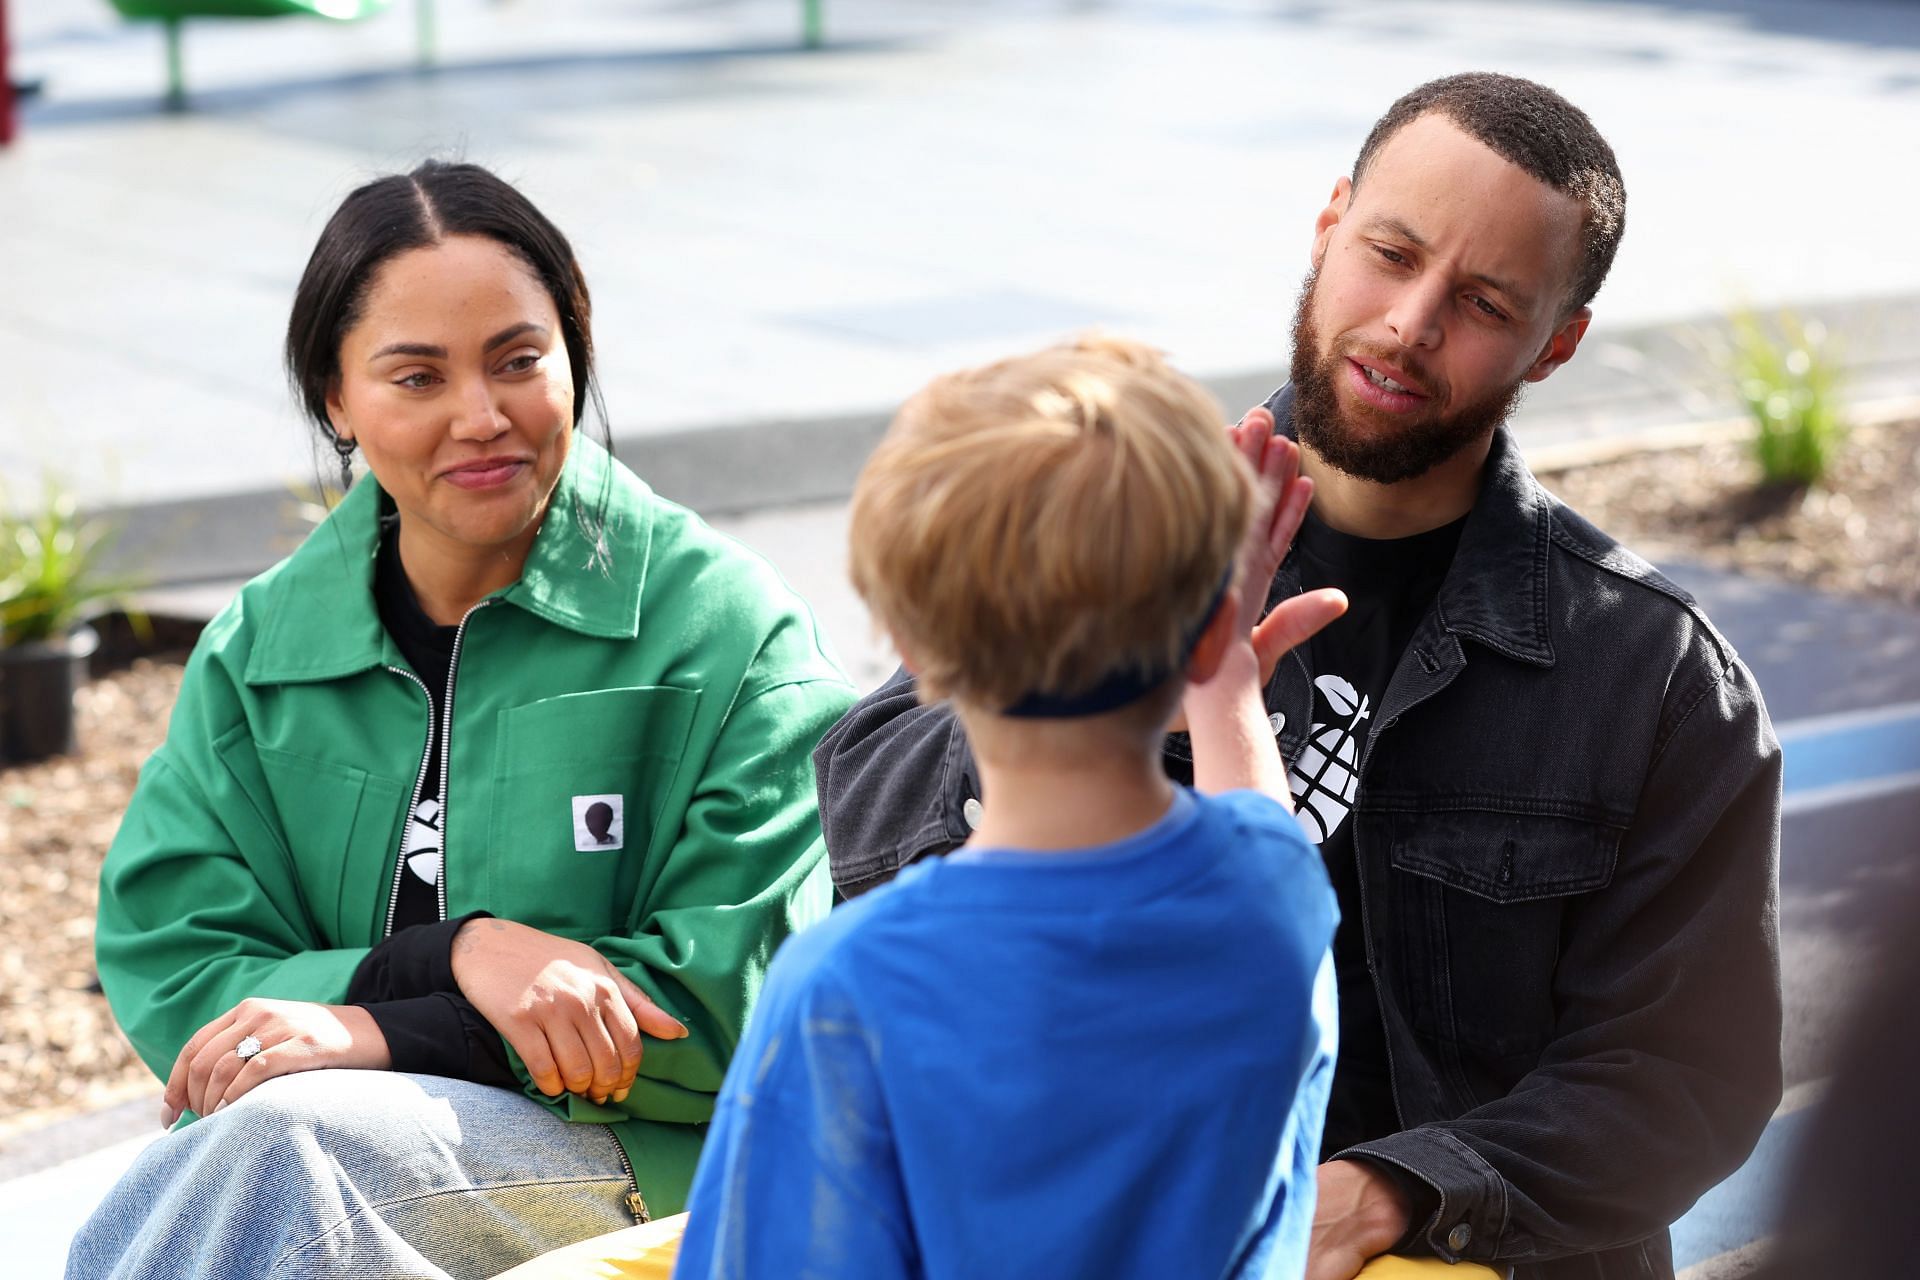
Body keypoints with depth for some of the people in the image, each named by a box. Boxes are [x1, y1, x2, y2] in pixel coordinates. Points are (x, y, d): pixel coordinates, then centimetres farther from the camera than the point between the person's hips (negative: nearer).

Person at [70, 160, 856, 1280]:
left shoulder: (727, 625, -1)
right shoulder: (258, 649, 10)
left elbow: (737, 997, -6)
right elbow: (166, 967, 2)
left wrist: (386, 1032, -15)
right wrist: (454, 956, -16)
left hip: (649, 1170, -2)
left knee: (283, 1140, -33)